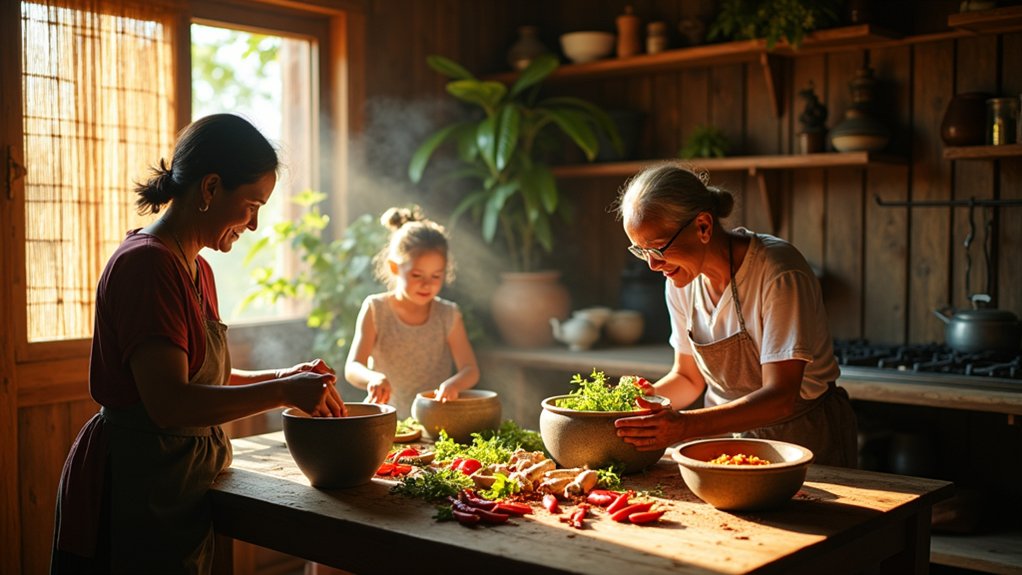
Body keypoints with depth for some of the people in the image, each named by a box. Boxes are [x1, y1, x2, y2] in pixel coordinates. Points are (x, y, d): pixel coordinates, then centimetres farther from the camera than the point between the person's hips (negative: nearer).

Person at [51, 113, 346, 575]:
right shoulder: (146, 264, -18)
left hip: (180, 490, 9)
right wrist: (283, 391, -20)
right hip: (134, 486, -9)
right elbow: (170, 403, -26)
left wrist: (283, 377, 4)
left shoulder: (197, 270, 11)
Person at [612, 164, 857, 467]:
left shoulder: (778, 273, -21)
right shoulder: (681, 282, -2)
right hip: (729, 436, 5)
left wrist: (685, 425, -36)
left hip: (804, 439, -4)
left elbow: (780, 398, -25)